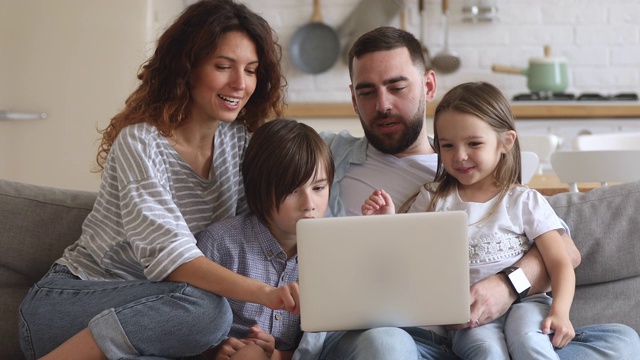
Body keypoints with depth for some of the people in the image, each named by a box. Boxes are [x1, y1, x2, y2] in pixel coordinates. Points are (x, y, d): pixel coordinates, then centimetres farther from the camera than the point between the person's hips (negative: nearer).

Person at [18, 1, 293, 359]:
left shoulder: (240, 141, 5)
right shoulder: (140, 142, -16)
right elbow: (168, 253, -28)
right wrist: (265, 292, -41)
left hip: (146, 307, 5)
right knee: (205, 308, -33)